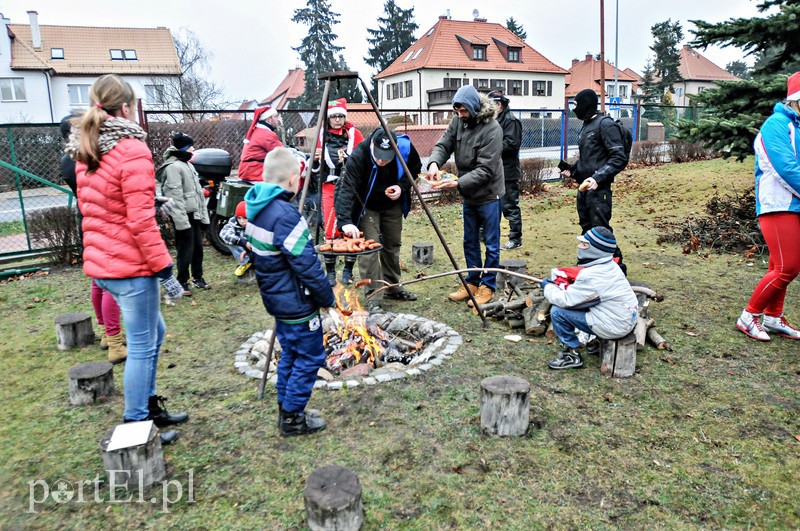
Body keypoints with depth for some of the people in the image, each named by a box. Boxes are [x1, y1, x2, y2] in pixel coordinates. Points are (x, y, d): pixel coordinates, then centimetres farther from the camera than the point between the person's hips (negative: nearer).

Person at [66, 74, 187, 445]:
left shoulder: (85, 153, 11)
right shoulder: (132, 151, -17)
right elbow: (140, 219, -21)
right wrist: (161, 261, -14)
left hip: (101, 262, 9)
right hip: (130, 265, -9)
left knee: (153, 332, 21)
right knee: (142, 345, 4)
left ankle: (149, 406, 33)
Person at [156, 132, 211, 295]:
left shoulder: (188, 164, 16)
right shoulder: (173, 167, -14)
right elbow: (175, 197, -19)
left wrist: (204, 214, 17)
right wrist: (181, 220, -22)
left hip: (195, 214, 9)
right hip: (184, 216, -9)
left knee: (198, 247, 14)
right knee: (186, 250, -3)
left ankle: (197, 278, 27)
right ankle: (182, 282, 9)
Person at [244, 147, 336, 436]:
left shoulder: (256, 207, 3)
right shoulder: (285, 214, -25)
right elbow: (306, 265, -25)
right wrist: (327, 297, -12)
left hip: (276, 298, 9)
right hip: (297, 303, -9)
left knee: (290, 353, 21)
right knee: (309, 358, 5)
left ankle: (287, 411, 32)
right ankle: (292, 419, 16)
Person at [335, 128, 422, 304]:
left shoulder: (405, 147, -23)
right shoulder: (358, 156, -34)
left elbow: (415, 169, -2)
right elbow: (346, 189, -41)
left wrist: (402, 186, -20)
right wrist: (345, 221, -53)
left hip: (392, 205, 4)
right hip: (366, 207, -4)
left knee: (393, 246, 14)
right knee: (369, 250, -10)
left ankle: (392, 288, 32)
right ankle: (373, 297, 3)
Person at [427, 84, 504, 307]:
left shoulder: (491, 129, -22)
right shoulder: (458, 121, -1)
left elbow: (485, 170, -25)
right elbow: (443, 144, -3)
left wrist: (458, 183, -31)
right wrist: (434, 163, -25)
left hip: (488, 194, -7)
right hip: (469, 195, 7)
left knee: (491, 244, 4)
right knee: (470, 241, 15)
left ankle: (488, 286, 17)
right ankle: (472, 283, 28)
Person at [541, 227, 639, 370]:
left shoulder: (591, 276, -25)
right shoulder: (610, 265, 1)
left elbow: (564, 300, -19)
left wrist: (548, 286, -1)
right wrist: (562, 284, -2)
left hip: (614, 326, -9)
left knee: (557, 312, -9)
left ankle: (572, 356, 5)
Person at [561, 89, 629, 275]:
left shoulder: (605, 124, -10)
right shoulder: (586, 125, 17)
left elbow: (619, 158, -16)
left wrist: (598, 177, -26)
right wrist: (572, 169, 13)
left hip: (598, 188, -9)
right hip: (583, 186, 9)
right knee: (587, 227, 13)